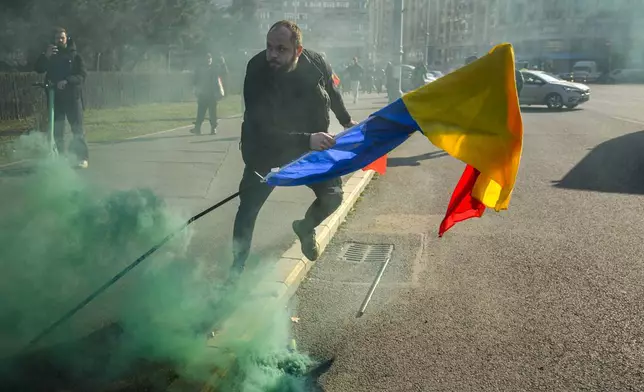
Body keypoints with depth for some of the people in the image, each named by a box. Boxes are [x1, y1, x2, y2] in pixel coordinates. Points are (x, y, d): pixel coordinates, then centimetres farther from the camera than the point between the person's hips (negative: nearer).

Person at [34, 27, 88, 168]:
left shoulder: (75, 56, 4)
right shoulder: (50, 55, 12)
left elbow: (83, 75, -6)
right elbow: (39, 69, -1)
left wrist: (67, 81, -21)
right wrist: (45, 56, -17)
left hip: (73, 97, -3)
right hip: (55, 97, 3)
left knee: (77, 129, -5)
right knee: (57, 130, 4)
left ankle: (82, 157, -2)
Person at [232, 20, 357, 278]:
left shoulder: (316, 63, -17)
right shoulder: (257, 74, -30)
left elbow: (332, 92, 7)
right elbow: (262, 131, -35)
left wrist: (347, 121, 19)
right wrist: (306, 140, -45)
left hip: (312, 143, 3)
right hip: (266, 148, -3)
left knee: (333, 196, -1)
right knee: (248, 206, -7)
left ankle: (305, 228, 32)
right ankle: (236, 269, 9)